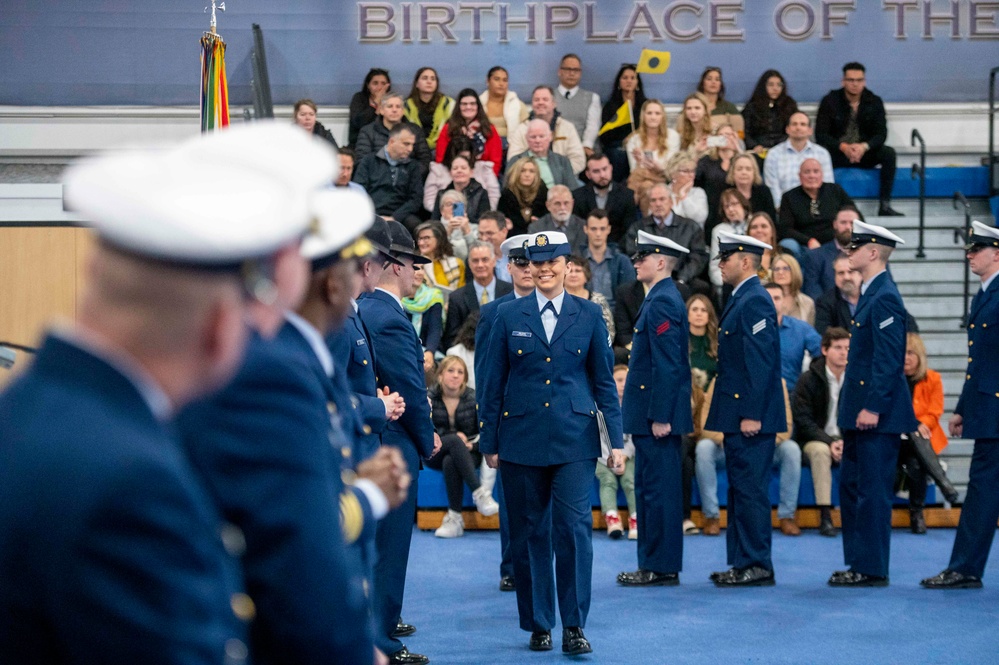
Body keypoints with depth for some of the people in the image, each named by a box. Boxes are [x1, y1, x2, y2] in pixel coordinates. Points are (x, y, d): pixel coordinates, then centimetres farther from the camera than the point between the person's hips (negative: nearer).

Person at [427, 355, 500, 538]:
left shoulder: (473, 398, 1)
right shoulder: (430, 398, -2)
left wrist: (472, 445, -17)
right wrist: (454, 438, -21)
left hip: (468, 453, 0)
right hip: (436, 453, 0)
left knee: (450, 463, -36)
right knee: (454, 440, -36)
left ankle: (455, 518, -36)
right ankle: (478, 494, -44)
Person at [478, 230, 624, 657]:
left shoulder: (589, 316, 5)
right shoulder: (509, 316, 5)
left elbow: (604, 380, 6)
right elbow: (493, 383, 6)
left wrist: (616, 440, 2)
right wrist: (489, 441, 4)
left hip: (574, 439, -1)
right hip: (522, 439, 1)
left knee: (574, 528, -9)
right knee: (529, 533, 5)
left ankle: (574, 626, -3)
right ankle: (538, 625, 15)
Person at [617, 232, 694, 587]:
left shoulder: (663, 302, -15)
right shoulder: (661, 298, 17)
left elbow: (667, 364, -21)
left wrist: (660, 417, -22)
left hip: (657, 413, -11)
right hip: (652, 413, 11)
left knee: (658, 489, -6)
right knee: (650, 488, 13)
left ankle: (660, 567, -3)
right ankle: (655, 564, 17)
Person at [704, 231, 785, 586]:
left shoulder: (755, 302, -15)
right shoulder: (742, 299, 17)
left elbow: (761, 362, -20)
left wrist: (752, 415, -23)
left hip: (750, 414, -10)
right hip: (737, 413, 10)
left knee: (750, 489, -7)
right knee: (740, 488, 12)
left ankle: (757, 566, -4)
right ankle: (743, 562, 17)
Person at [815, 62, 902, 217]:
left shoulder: (874, 102, 2)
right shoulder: (830, 101, -3)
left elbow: (881, 134, -5)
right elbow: (820, 134, -9)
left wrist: (864, 146, -27)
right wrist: (843, 147, -26)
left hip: (864, 153, 2)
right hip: (837, 154, -2)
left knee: (888, 153, -26)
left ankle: (884, 205, -25)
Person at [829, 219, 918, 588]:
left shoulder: (885, 298, -16)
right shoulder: (870, 294, 15)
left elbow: (889, 360, -21)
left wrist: (872, 407, -24)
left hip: (877, 414, -11)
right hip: (860, 411, 11)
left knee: (873, 490, -5)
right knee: (851, 486, 14)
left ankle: (872, 568, 0)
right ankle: (858, 561, 21)